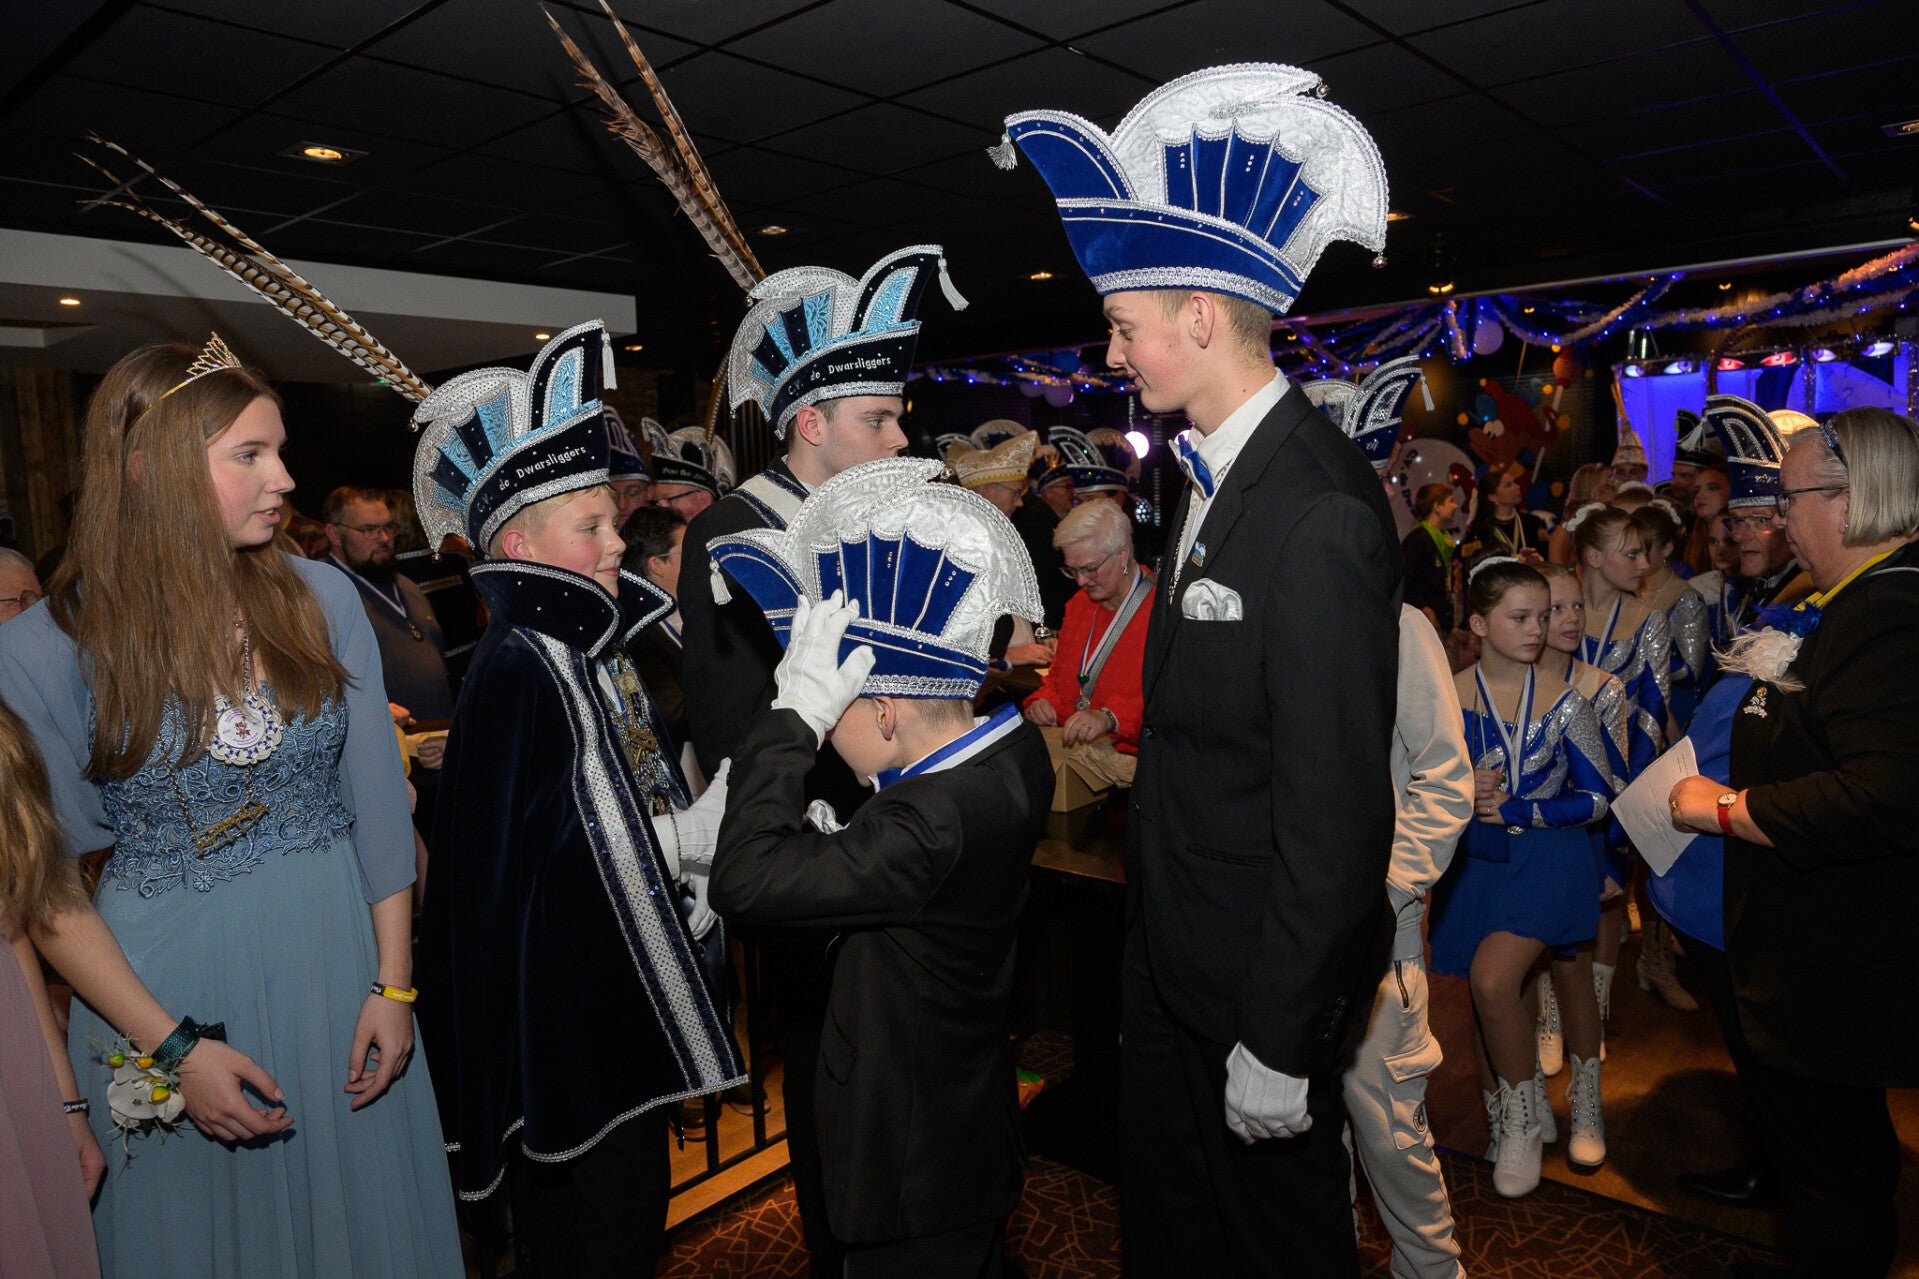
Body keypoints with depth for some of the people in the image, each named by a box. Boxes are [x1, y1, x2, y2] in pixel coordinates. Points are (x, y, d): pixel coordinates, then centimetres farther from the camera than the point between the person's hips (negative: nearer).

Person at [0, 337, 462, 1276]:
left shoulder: (322, 599, -4)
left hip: (337, 961, 2)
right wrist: (174, 1046, -11)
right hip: (161, 988, -2)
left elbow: (377, 802, -2)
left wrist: (393, 984, -4)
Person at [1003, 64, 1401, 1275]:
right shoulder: (1212, 468, 2)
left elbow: (1336, 810, -24)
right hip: (1168, 947, 8)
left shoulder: (1322, 517, -25)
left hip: (1263, 976, -8)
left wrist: (1279, 1048, -18)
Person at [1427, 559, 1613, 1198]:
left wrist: (1515, 810, -13)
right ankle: (1516, 1118, 35)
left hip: (1548, 861, -2)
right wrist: (1460, 795, -18)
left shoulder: (1564, 703, -5)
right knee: (1488, 1000, 10)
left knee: (1493, 979, -20)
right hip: (1474, 864, 2)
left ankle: (1523, 1118, 5)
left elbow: (1598, 797, -2)